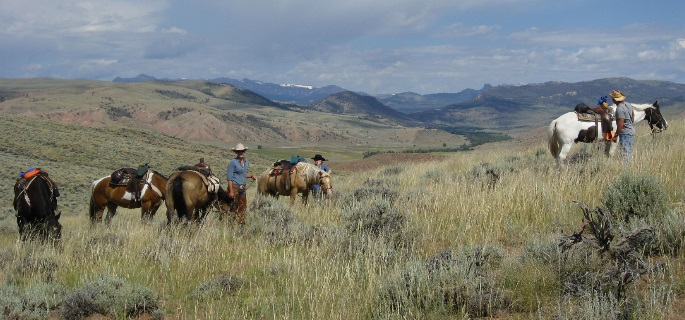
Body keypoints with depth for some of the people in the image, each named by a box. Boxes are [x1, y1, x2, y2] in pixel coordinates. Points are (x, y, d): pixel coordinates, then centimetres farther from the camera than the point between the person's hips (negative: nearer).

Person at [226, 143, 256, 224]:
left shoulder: (247, 162, 11)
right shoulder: (233, 162, -10)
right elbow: (229, 177, -13)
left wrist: (251, 176, 6)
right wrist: (231, 191, -18)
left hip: (242, 188, 7)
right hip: (234, 187, -7)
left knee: (243, 207, 11)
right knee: (233, 208, -1)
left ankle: (241, 223, 20)